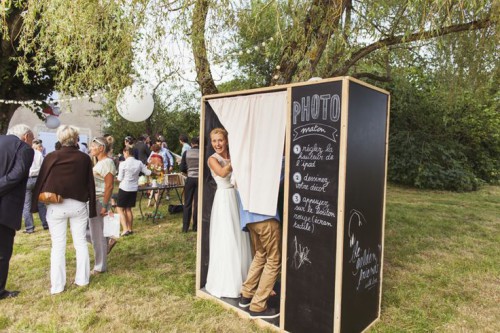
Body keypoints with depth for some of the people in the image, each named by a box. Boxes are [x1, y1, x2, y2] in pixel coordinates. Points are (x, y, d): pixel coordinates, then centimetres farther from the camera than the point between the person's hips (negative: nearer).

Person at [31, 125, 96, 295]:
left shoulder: (51, 157, -6)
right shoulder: (84, 158, -1)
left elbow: (41, 181, -2)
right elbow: (90, 184, 2)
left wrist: (34, 205, 6)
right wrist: (92, 208, 8)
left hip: (56, 206, -1)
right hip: (79, 205, 1)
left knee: (58, 245, 6)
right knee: (81, 242, 11)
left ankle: (57, 285, 12)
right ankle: (82, 279, 19)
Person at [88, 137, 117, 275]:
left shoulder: (107, 162, -14)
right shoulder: (99, 163, 15)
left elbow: (109, 186, -20)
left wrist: (105, 206, -22)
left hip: (99, 202, -10)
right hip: (92, 202, 10)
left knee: (97, 235, 0)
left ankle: (100, 267, 14)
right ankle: (107, 241, 26)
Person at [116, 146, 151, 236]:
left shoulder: (123, 164, -13)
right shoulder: (139, 163, -1)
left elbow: (120, 178, -8)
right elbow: (148, 173, 6)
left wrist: (116, 177, 14)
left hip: (124, 188, -5)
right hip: (134, 189, 5)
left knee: (120, 209, 5)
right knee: (128, 209, 17)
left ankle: (125, 229, -5)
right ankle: (130, 229, 22)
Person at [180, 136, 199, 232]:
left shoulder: (186, 153, -1)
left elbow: (182, 168, -2)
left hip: (190, 179, 1)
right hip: (200, 179, 0)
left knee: (187, 204, 8)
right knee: (197, 203, 8)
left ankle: (185, 227, 11)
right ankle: (195, 227, 12)